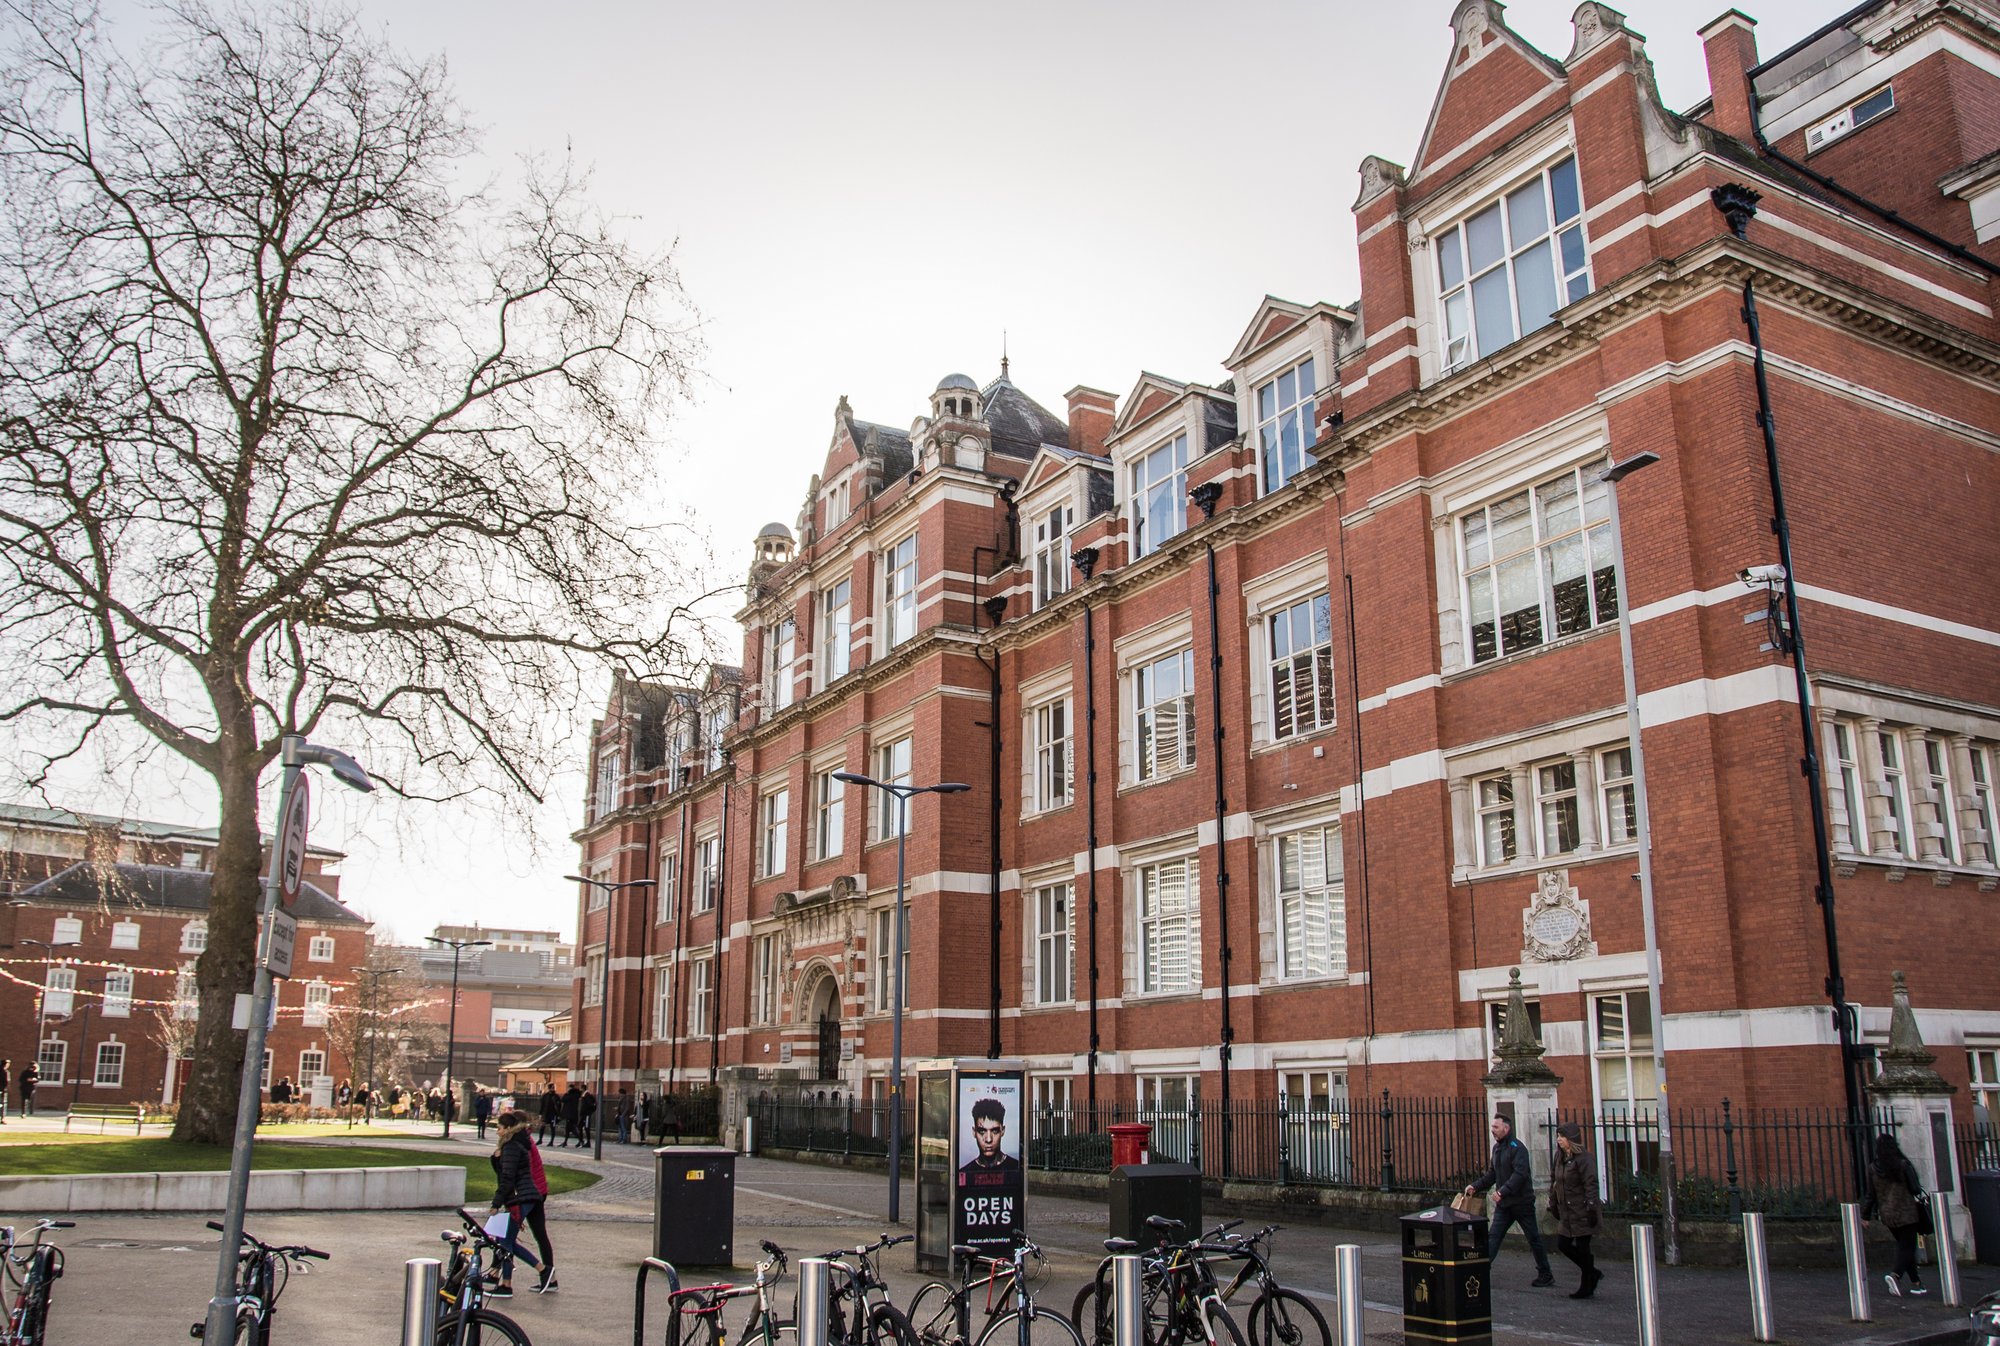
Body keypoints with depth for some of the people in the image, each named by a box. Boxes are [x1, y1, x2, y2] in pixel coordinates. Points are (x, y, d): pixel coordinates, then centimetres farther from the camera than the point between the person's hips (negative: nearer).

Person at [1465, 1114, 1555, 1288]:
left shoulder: (1517, 1148, -16)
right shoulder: (1497, 1148, 10)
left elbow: (1520, 1174, -27)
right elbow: (1492, 1174, 16)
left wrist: (1502, 1191, -34)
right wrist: (1475, 1187, 4)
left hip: (1522, 1202, -7)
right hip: (1504, 1204, 7)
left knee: (1534, 1239, 7)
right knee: (1492, 1237, 0)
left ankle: (1546, 1275, 20)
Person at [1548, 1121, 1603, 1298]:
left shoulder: (1583, 1158, -16)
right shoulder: (1560, 1157, 9)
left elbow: (1591, 1185, -19)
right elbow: (1554, 1181, 16)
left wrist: (1591, 1209, -23)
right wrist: (1553, 1203, 14)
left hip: (1582, 1214, -9)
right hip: (1567, 1213, 9)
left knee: (1582, 1248, -1)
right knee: (1562, 1244, 10)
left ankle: (1587, 1288, 14)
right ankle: (1592, 1273, 27)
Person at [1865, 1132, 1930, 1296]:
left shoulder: (1872, 1168, -2)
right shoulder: (1903, 1164, -12)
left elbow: (1871, 1195, 1)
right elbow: (1915, 1188, -10)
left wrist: (1865, 1215, 10)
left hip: (1887, 1215, 4)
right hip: (1906, 1213, -4)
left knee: (1903, 1246, 16)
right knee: (1908, 1247, -1)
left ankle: (1915, 1283, 17)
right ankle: (1896, 1275, -23)